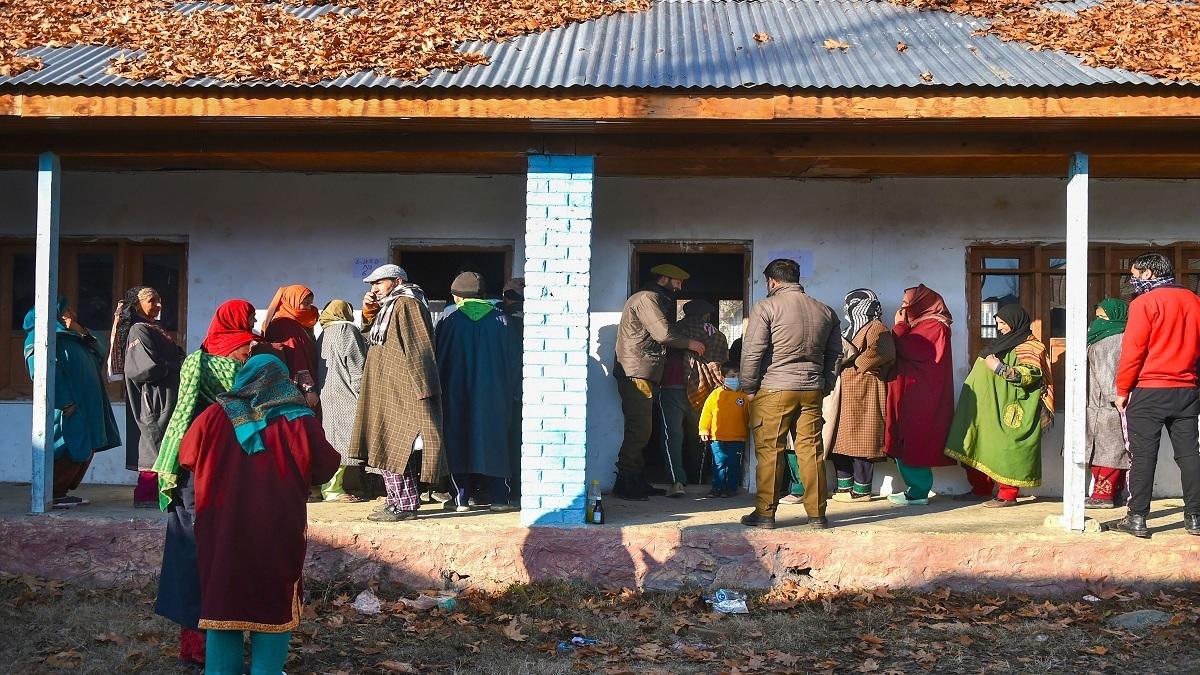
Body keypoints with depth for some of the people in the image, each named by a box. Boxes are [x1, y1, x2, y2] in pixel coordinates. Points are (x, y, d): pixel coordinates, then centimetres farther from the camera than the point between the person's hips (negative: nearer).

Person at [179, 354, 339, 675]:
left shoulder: (214, 417, -4)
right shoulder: (301, 423, -8)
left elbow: (186, 458, 8)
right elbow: (324, 468, 2)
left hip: (223, 532, 1)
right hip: (278, 534, -1)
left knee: (223, 601, 13)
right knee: (275, 605, 12)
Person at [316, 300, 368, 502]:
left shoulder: (323, 335, 19)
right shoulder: (347, 330, -4)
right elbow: (356, 366, -10)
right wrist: (362, 393, -9)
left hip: (327, 395, 8)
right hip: (343, 394, -8)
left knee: (334, 439, 9)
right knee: (343, 440, -8)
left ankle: (330, 485, 7)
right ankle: (332, 488, -11)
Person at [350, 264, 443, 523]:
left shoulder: (407, 304, -11)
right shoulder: (388, 307, 19)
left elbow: (417, 349, -19)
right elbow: (372, 338, 25)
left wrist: (421, 390, -25)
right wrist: (368, 312, 8)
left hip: (399, 391, -10)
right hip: (385, 391, 10)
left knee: (393, 447, -11)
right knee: (386, 448, 10)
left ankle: (405, 504, -8)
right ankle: (396, 500, 15)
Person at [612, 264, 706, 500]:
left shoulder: (656, 301, 26)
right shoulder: (647, 299, -8)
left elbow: (661, 335, 24)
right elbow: (664, 334, -15)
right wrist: (689, 343, -2)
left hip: (643, 375, 11)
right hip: (636, 374, -11)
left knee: (641, 430, 12)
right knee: (639, 430, -12)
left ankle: (638, 481, 16)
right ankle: (624, 484, -11)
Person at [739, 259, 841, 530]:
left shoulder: (766, 307, -4)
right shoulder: (825, 311, 12)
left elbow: (752, 352, -8)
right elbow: (834, 354, 17)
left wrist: (748, 388, 1)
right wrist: (825, 386, 22)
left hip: (774, 389, -4)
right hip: (812, 390, 5)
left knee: (770, 451, 1)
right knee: (811, 450, 6)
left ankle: (765, 513, 4)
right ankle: (817, 514, 8)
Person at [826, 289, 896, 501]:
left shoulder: (875, 328, -6)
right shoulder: (853, 329, 23)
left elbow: (880, 352, -25)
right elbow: (842, 353, 30)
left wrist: (856, 362, -14)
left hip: (864, 393, -9)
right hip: (847, 392, 9)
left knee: (860, 440, -7)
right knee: (840, 439, 7)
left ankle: (861, 490, -4)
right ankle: (845, 486, 12)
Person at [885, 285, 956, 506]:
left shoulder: (934, 326, -11)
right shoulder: (921, 324, 20)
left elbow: (906, 350, -20)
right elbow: (901, 350, 17)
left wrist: (900, 326, -9)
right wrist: (902, 326, 8)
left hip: (919, 395, -10)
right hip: (910, 394, 10)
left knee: (914, 443, -7)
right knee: (908, 443, 10)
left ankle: (918, 492, -3)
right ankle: (915, 488, 14)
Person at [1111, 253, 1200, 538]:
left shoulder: (1144, 303, -9)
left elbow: (1133, 351, -12)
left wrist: (1122, 390, -5)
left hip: (1149, 392, -5)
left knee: (1143, 455, -1)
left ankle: (1137, 518, -1)